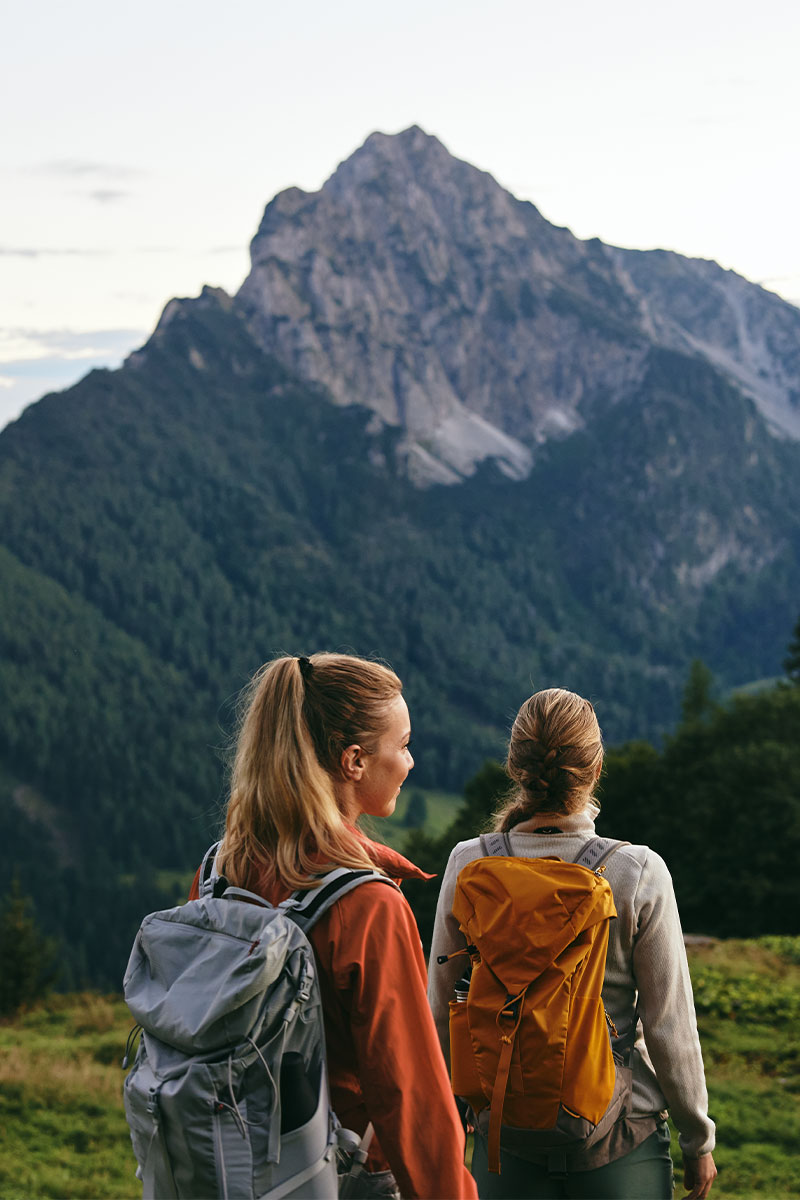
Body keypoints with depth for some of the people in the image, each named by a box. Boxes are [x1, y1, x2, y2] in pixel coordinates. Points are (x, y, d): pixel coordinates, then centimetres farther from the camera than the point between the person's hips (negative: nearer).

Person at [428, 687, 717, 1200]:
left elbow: (443, 1009, 0)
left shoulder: (468, 865, -9)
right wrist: (699, 1140, 3)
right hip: (621, 1138, -2)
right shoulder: (640, 874, -16)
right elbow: (670, 1027, -10)